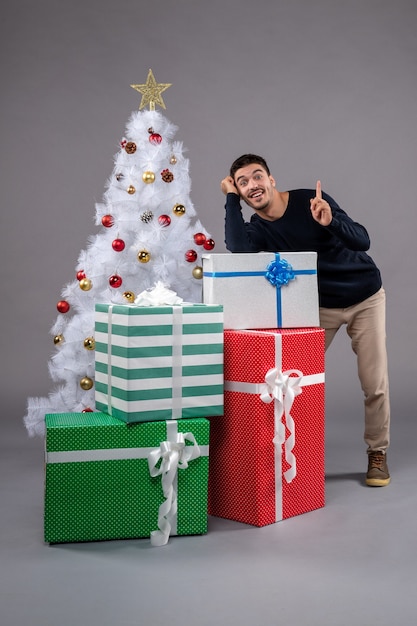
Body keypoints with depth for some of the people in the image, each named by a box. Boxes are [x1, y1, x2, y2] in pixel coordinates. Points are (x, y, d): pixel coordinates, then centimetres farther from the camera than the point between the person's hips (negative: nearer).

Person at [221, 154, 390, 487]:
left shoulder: (310, 200, -19)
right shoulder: (257, 229, -10)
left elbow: (362, 241, -24)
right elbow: (238, 247, -35)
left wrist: (330, 222, -42)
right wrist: (230, 197, -25)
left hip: (365, 297, -2)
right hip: (321, 305, 3)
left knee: (375, 383, -1)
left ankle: (378, 452, 19)